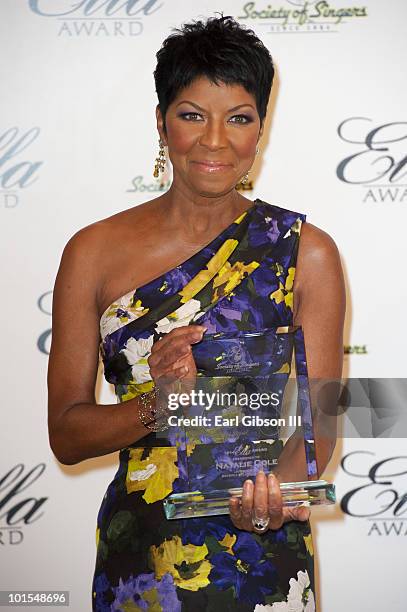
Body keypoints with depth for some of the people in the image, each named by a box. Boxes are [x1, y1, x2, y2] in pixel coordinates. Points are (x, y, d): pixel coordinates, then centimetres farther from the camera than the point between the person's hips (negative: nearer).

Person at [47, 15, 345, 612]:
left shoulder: (306, 252, -5)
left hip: (263, 559, -1)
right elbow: (66, 434, -3)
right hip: (137, 560, 1)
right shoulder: (94, 251, -4)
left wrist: (275, 492, -25)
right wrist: (158, 406, -21)